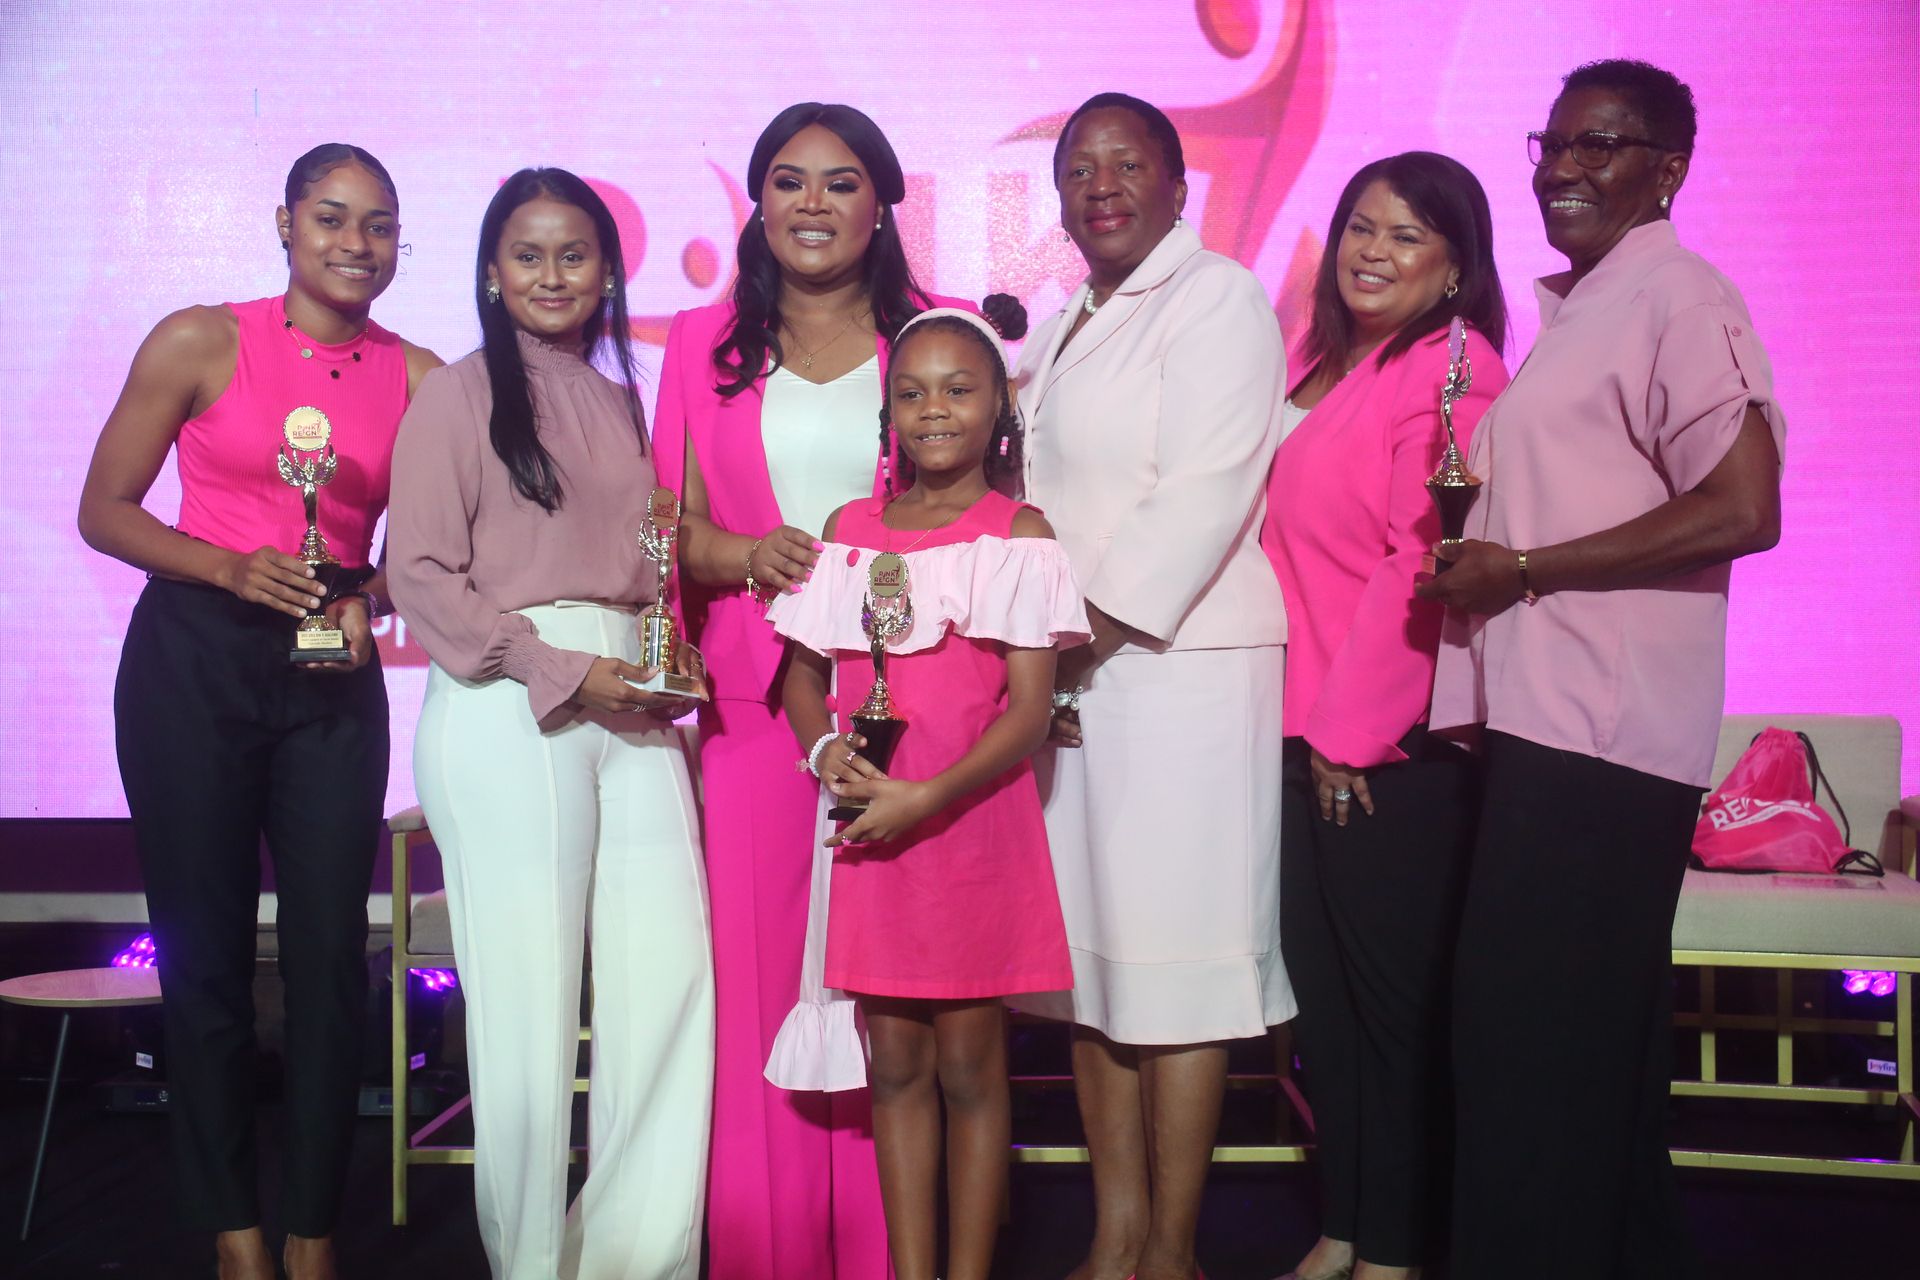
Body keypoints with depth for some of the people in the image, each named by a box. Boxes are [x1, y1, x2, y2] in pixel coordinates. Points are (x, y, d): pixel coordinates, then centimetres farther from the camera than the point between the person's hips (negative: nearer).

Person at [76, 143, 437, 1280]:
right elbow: (103, 511, -1)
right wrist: (233, 569, -15)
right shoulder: (200, 343, -2)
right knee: (205, 951, 4)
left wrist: (366, 597, -7)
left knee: (332, 952, 2)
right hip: (195, 662, -2)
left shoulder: (417, 376, 4)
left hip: (333, 678, 2)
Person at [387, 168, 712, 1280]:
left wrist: (669, 660, 5)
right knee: (531, 1000, 0)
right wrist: (564, 671, -12)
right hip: (507, 708, -5)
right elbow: (425, 575, -5)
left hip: (628, 706, 5)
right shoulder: (460, 394, 3)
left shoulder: (615, 400, 20)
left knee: (671, 973, 0)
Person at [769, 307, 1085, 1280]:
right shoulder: (849, 528, 9)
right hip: (866, 827, 4)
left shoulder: (1020, 534, -3)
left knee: (970, 1063, 5)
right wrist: (826, 747, -8)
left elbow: (1031, 708, -9)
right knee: (895, 1063, 10)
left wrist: (926, 798, -19)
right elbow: (804, 670, 13)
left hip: (974, 822, -3)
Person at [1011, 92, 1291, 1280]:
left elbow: (1203, 494, -14)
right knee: (1093, 956, 8)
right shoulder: (1063, 331, 22)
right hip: (1064, 676, 8)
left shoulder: (1217, 299, -2)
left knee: (1174, 963, -4)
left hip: (1176, 665, -7)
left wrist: (1088, 634, -16)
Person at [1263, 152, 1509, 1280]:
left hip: (1400, 745, -8)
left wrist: (1350, 730, -14)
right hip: (1315, 733, 8)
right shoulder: (1327, 365, 15)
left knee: (1395, 997, 4)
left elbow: (1419, 568, -18)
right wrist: (1310, 721, 12)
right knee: (1321, 986, 14)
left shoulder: (1452, 373, -12)